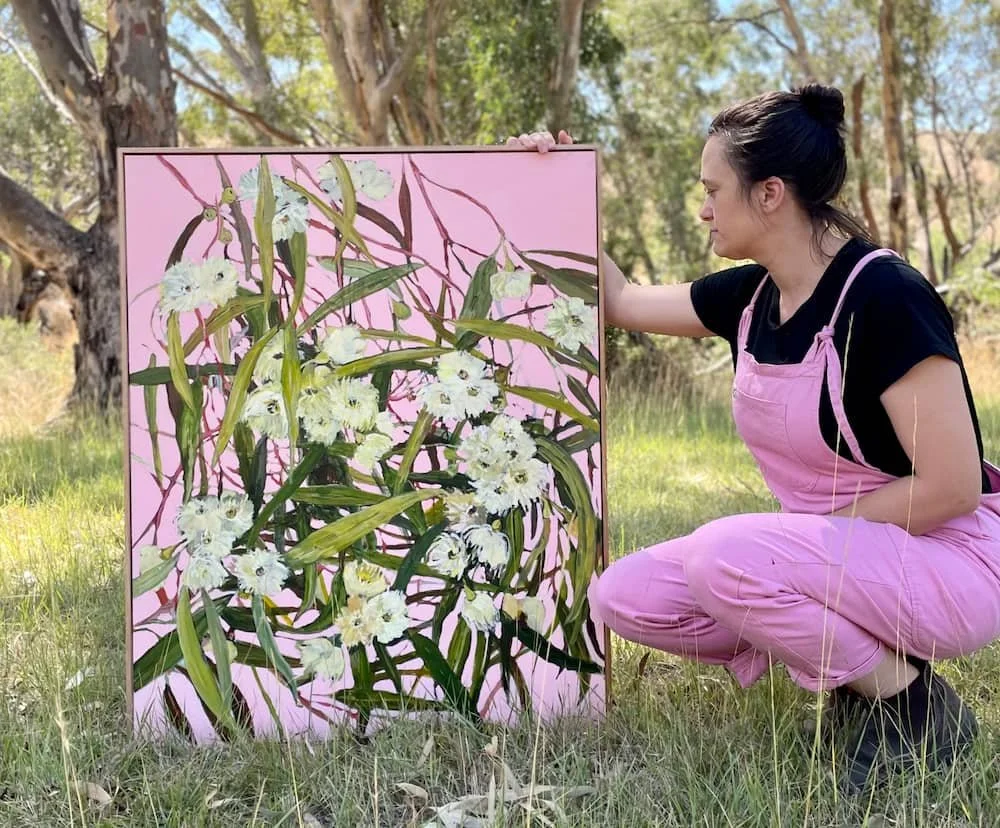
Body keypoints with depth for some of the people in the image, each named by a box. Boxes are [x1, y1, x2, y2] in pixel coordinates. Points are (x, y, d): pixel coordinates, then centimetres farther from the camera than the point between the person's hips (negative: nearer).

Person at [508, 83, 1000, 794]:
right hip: (832, 563, 8)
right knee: (625, 596, -6)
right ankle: (856, 672, 5)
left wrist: (812, 535, -17)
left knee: (726, 556, -32)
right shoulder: (751, 295, 1)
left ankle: (916, 707, -9)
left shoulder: (883, 296, -22)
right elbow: (623, 301, 17)